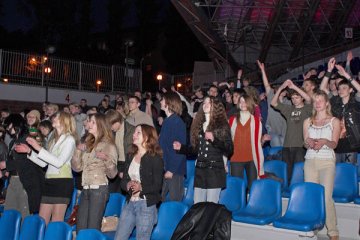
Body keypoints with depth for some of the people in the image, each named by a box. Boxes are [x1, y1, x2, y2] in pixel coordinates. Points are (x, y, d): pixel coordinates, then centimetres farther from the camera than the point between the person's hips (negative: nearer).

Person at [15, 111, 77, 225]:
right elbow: (44, 163, 18)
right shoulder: (54, 140, 18)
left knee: (56, 223, -4)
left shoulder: (69, 139, -4)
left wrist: (39, 148, -17)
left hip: (62, 182, -7)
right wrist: (29, 151, 9)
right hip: (49, 181, 8)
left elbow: (59, 162, -17)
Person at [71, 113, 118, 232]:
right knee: (80, 228, 8)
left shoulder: (109, 145, -3)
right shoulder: (88, 143, 15)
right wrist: (78, 151, -1)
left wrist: (106, 159, -24)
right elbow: (77, 167, 13)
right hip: (85, 189, 7)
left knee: (92, 229, -2)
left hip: (99, 189, -6)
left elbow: (112, 174, -8)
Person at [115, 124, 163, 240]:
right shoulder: (130, 156, 12)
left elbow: (157, 186, -10)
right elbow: (123, 180, 11)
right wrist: (127, 185, -12)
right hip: (130, 203, 6)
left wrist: (141, 187, -26)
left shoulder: (155, 158, -8)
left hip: (146, 205, -6)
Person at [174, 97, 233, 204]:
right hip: (200, 169, 5)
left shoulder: (222, 125, 0)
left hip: (215, 170, -5)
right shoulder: (199, 125, 16)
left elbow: (230, 149, -8)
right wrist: (181, 148, 9)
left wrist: (214, 139, -20)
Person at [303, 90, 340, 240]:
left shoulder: (334, 121, 6)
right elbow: (305, 143, 11)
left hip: (327, 161, -3)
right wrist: (309, 142, -13)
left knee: (326, 197, -14)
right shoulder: (308, 122, 14)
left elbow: (334, 144, -1)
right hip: (310, 161, 3)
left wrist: (325, 141, -23)